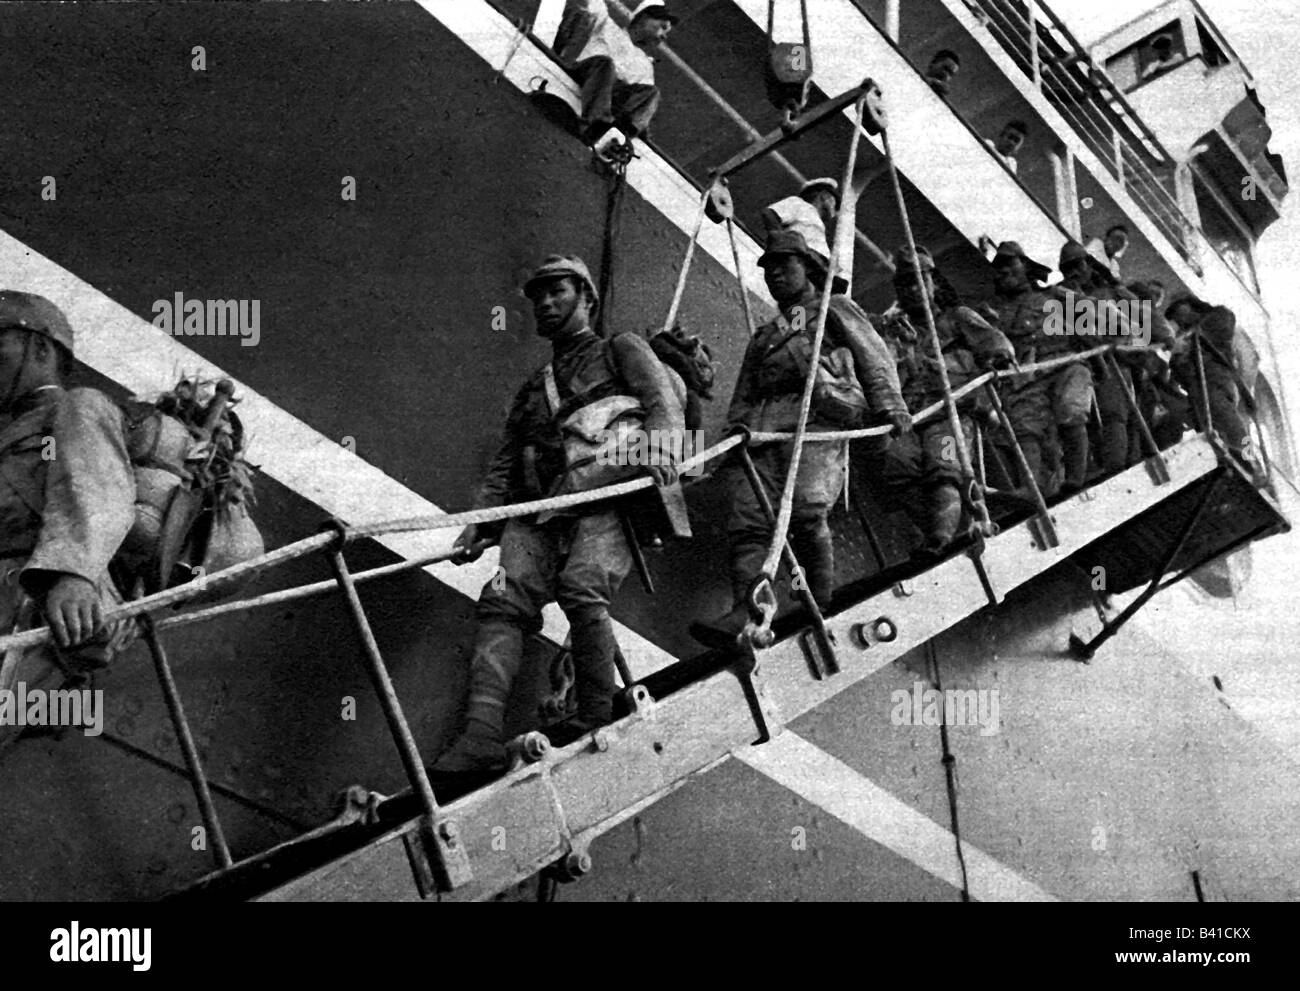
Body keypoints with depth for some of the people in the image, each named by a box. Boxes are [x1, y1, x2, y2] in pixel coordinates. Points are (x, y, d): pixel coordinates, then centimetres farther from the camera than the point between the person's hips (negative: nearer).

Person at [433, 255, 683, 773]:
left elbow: (662, 399, -1)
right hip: (536, 513, 5)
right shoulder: (531, 388, 34)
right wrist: (475, 524, 11)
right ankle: (482, 734, -31)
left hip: (604, 502, -5)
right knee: (503, 599, -19)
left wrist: (661, 443, -24)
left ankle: (597, 724, -25)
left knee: (581, 587, -31)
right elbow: (502, 467, 27)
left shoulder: (622, 350, 19)